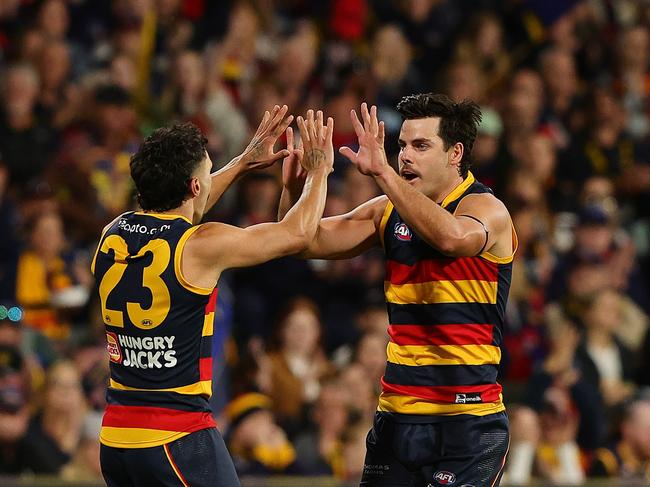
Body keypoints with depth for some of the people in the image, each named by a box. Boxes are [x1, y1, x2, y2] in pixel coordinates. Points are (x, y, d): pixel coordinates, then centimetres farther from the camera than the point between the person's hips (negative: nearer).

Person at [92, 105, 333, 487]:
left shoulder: (114, 235, 7)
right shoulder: (201, 246, -12)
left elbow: (173, 210, 30)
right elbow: (297, 233, 0)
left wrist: (244, 163, 36)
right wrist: (319, 169, 17)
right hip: (178, 438, -7)